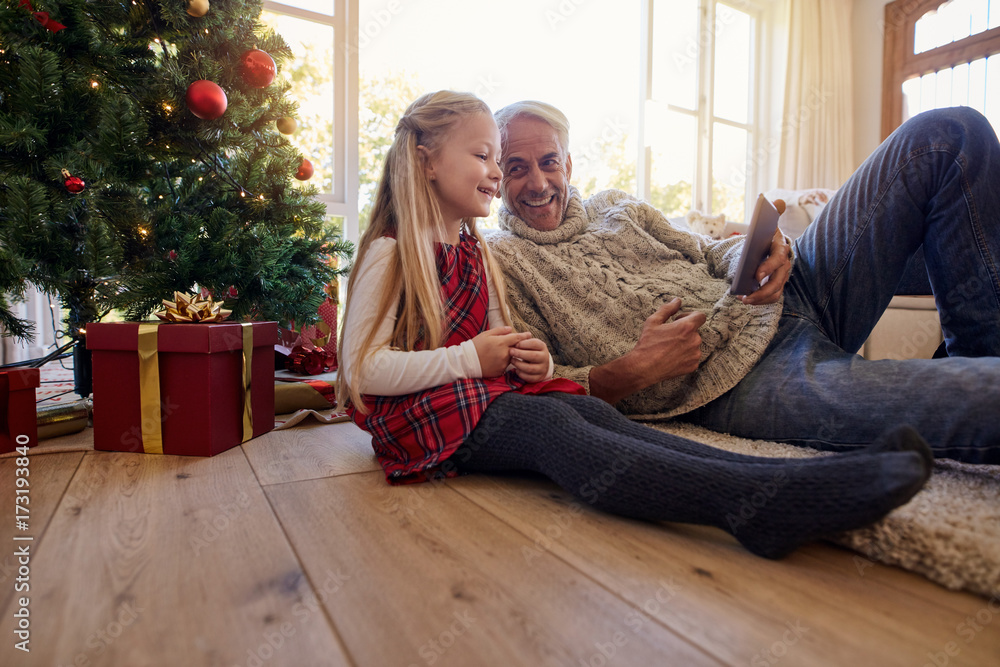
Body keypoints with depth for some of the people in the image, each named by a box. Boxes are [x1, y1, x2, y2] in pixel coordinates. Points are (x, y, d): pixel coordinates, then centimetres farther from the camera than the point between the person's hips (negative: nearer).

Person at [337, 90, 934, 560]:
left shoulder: (474, 251, 18)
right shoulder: (390, 253, -6)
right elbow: (364, 369, -13)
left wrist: (525, 359, -4)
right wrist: (469, 358, -18)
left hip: (485, 391, 6)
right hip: (421, 411, -6)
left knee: (589, 409, -24)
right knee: (549, 426, -34)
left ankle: (789, 480, -40)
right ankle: (760, 502, -52)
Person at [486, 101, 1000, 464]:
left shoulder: (617, 206, 19)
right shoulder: (499, 261, 2)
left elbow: (709, 254, 19)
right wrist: (633, 371, -20)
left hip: (780, 298, 8)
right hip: (734, 384, -7)